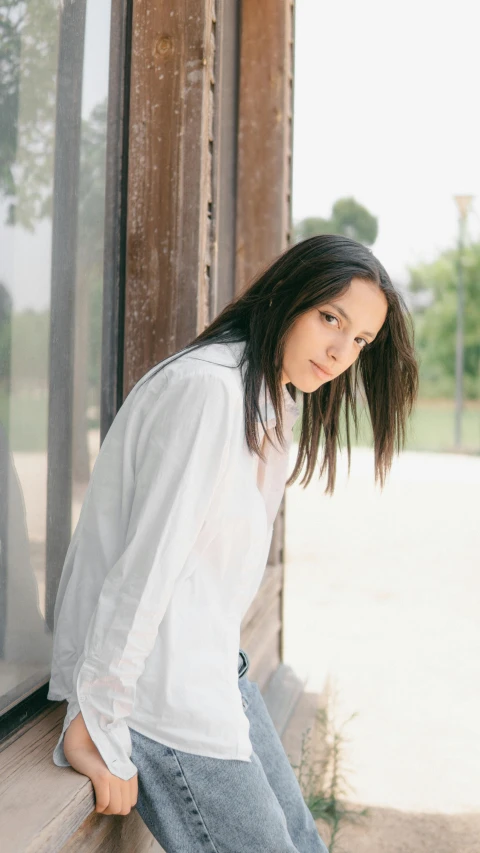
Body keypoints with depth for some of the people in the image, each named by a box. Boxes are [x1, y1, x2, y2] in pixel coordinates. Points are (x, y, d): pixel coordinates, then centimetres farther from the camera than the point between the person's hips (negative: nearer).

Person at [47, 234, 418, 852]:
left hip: (213, 671, 9)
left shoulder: (271, 405, 11)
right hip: (158, 688, -9)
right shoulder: (209, 388, -21)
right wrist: (95, 729, -21)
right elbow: (147, 563, -23)